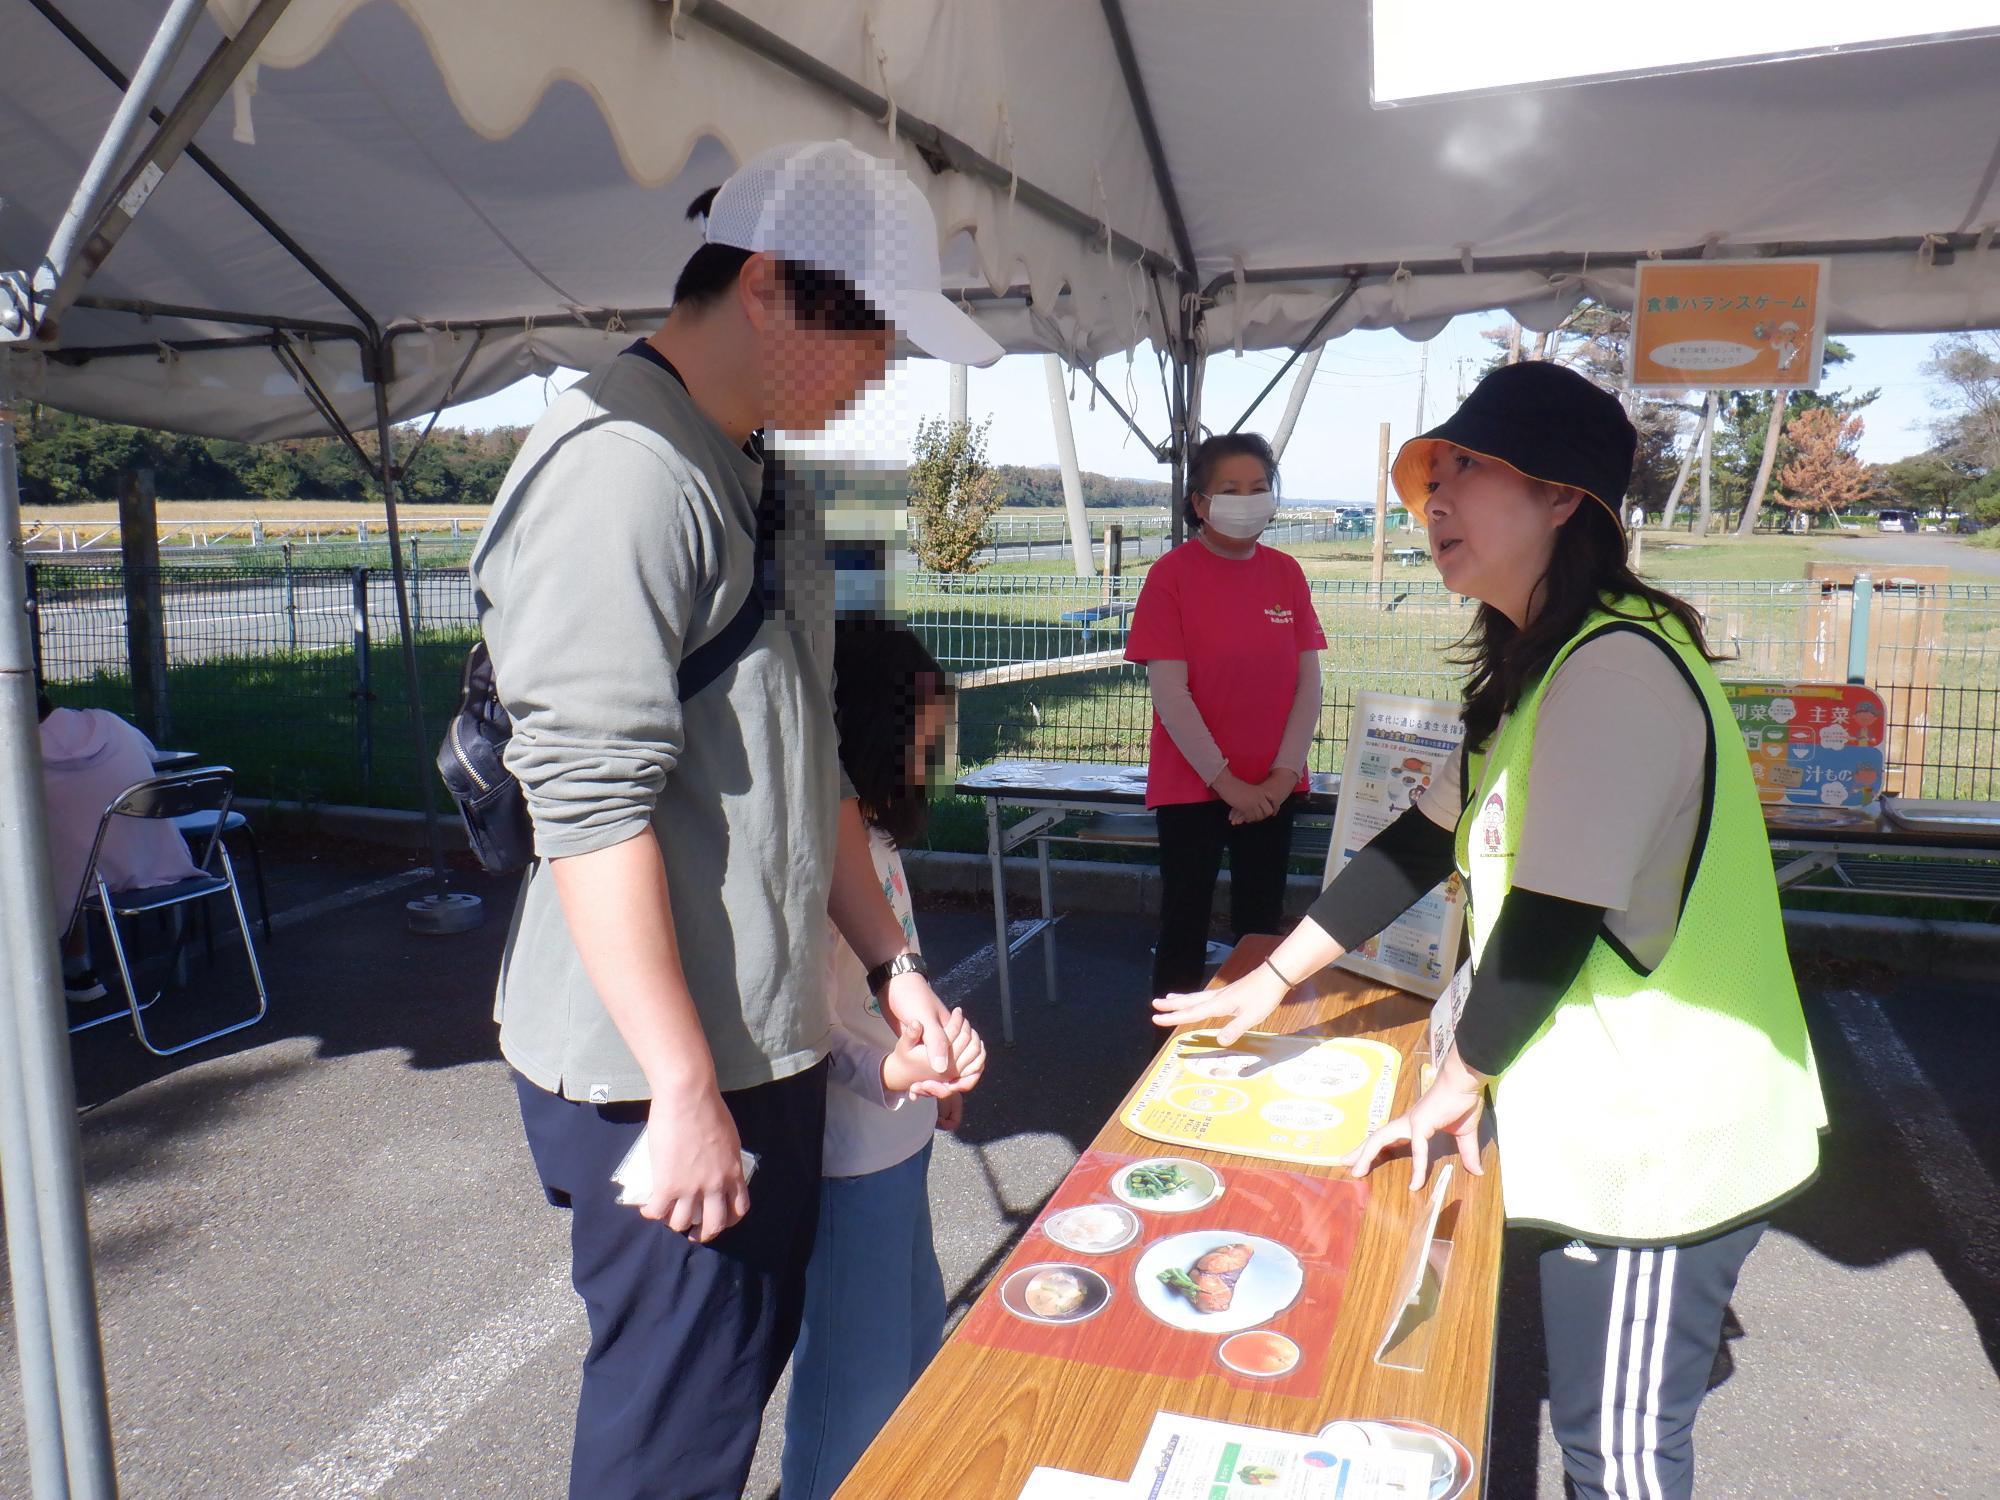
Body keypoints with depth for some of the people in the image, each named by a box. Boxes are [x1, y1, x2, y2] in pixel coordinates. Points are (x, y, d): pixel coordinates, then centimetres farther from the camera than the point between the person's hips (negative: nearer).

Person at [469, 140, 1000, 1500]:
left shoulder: (762, 486, 14)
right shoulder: (624, 465, -18)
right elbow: (589, 801, -23)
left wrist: (892, 963, 13)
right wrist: (687, 1089, -20)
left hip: (767, 1044, 9)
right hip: (661, 1076, -9)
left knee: (750, 1361, 22)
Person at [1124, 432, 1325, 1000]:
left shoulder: (1286, 572, 4)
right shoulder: (1172, 574, -8)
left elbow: (1308, 682, 4)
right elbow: (1169, 691, -13)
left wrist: (1283, 774, -6)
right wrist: (1226, 782, -14)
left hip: (1272, 789, 4)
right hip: (1192, 786, -4)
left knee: (1261, 926, 13)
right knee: (1184, 930, 6)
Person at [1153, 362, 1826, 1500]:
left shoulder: (1614, 667, -23)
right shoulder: (1539, 666, 10)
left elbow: (1549, 922, -23)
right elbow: (1426, 841, 12)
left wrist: (1457, 1087, -8)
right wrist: (1273, 979, 11)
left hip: (1663, 1141, -9)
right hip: (1609, 1118, 9)